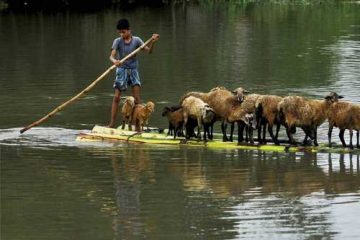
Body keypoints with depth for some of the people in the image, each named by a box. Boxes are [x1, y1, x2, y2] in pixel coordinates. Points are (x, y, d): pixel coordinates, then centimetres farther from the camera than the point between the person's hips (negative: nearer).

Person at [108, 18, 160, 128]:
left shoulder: (136, 40, -3)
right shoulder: (117, 41, -7)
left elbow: (148, 50, -5)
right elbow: (112, 56, -17)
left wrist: (152, 42, -24)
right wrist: (114, 61, -40)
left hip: (133, 70, 1)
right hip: (122, 70, -1)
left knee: (137, 97, -5)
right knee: (116, 97, -2)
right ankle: (112, 122, 4)